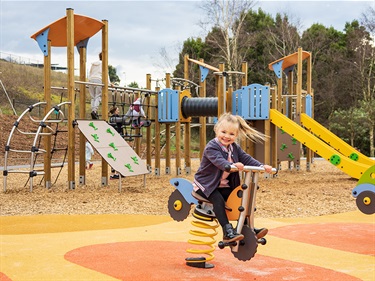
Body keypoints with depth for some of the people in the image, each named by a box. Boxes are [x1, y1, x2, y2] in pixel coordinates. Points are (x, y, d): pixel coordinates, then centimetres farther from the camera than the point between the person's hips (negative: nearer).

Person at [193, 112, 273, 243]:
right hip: (205, 183, -7)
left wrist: (262, 166, -19)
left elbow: (246, 159, -3)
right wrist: (232, 165, -57)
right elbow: (219, 161, -38)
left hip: (224, 186, 7)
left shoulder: (235, 148, 5)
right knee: (218, 199, -31)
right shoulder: (211, 147, -20)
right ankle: (227, 231, -34)